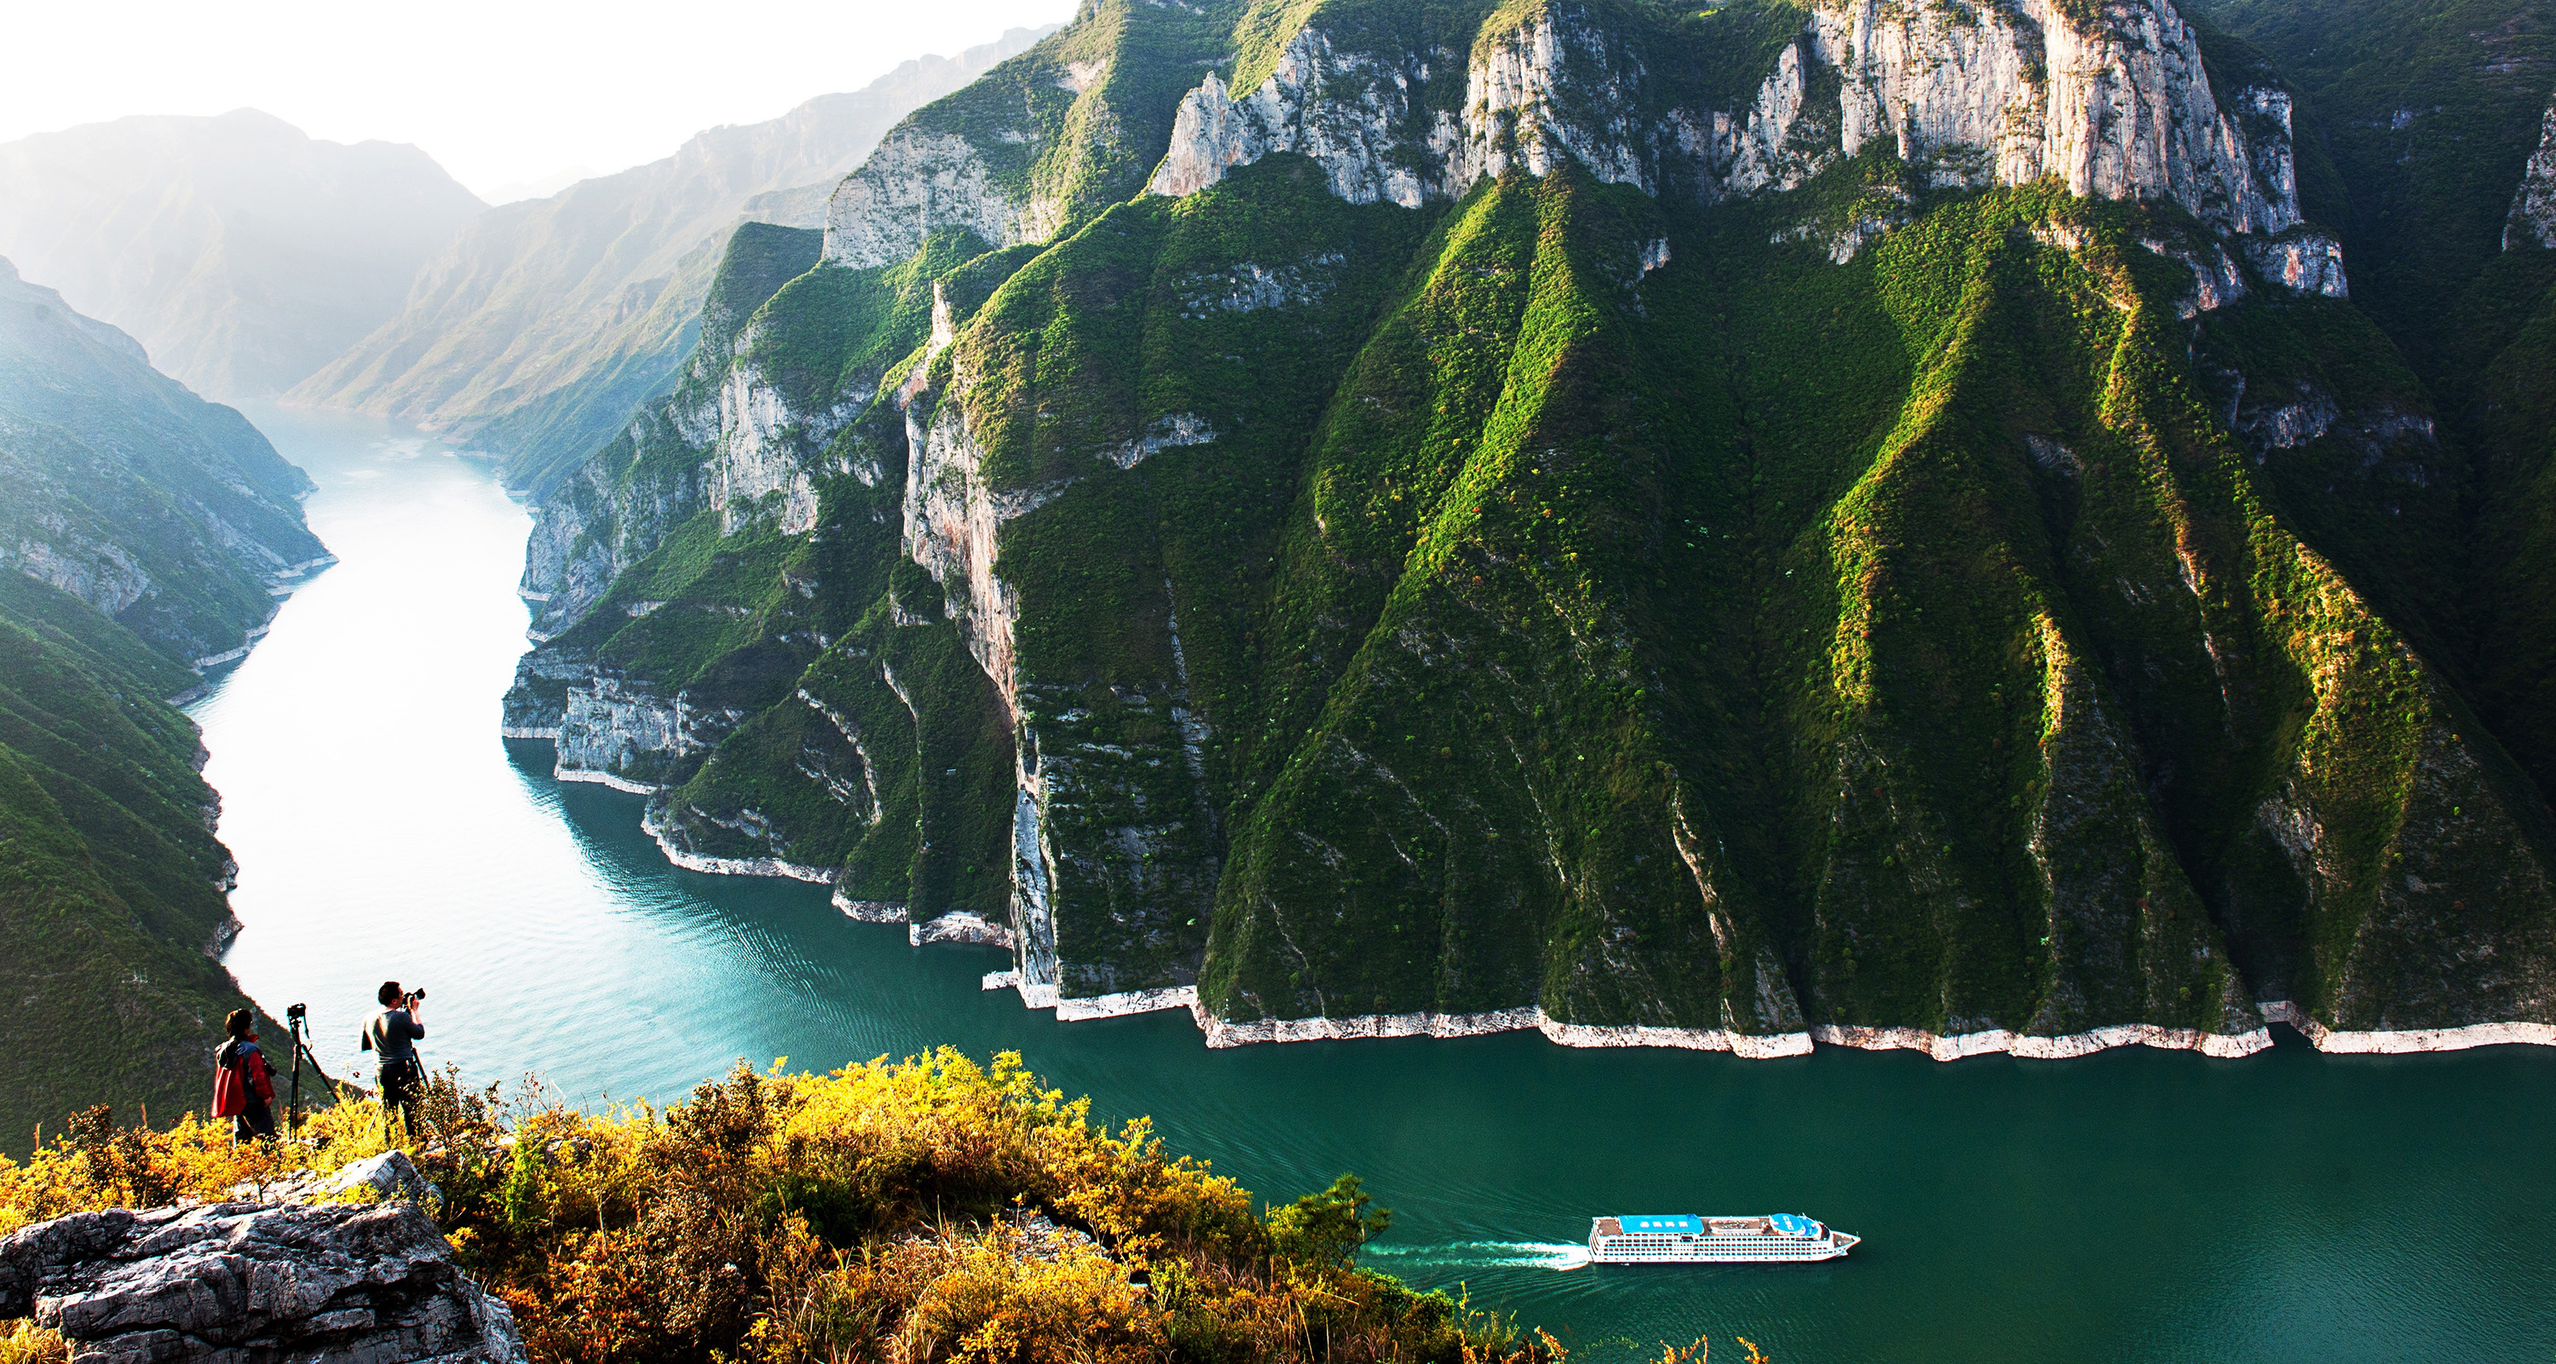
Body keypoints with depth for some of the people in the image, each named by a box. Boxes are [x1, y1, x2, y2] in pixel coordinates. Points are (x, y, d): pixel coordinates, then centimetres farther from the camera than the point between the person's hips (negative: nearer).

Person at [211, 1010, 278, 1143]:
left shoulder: (222, 1050, 9)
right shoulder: (250, 1050, -17)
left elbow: (220, 1079, 20)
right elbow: (259, 1075, -20)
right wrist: (267, 1095, -14)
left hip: (235, 1102, 8)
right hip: (253, 1102, -8)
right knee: (268, 1137, -9)